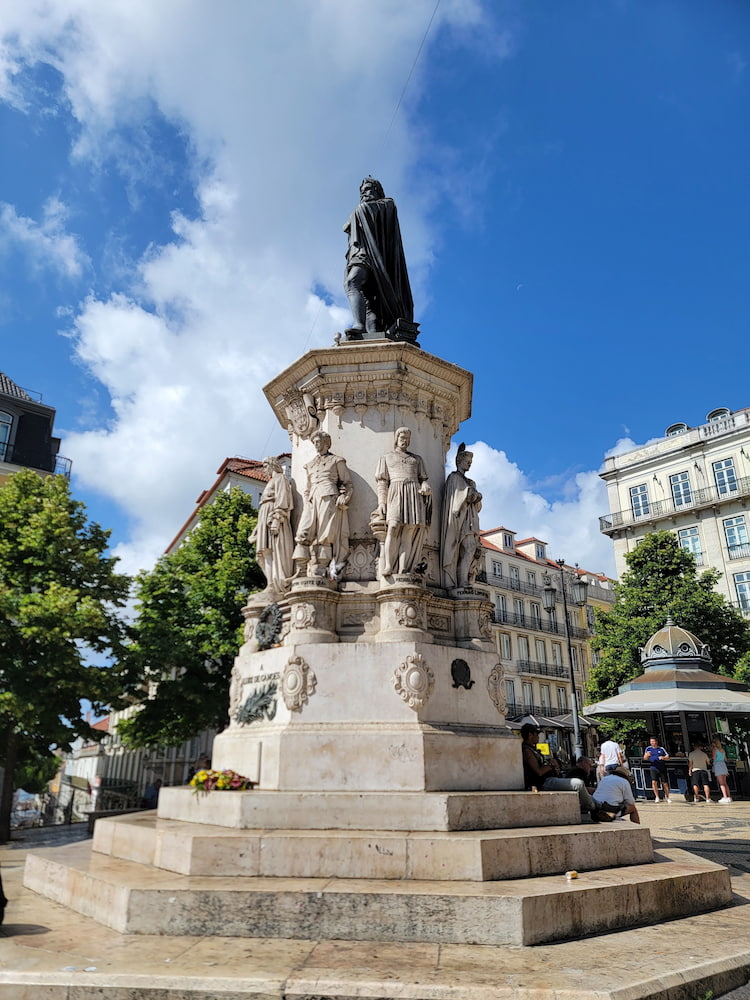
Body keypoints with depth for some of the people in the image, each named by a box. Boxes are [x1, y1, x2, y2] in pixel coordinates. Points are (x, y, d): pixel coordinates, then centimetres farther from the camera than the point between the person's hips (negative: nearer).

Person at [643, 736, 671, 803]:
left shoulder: (661, 749, 4)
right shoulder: (648, 749, 4)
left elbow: (668, 757, 5)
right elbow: (645, 758, 2)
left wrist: (663, 757, -16)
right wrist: (647, 755, -21)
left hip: (662, 768, 1)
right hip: (654, 768, -1)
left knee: (665, 783, 6)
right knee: (654, 782, -16)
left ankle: (667, 797, 26)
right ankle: (657, 797, -4)